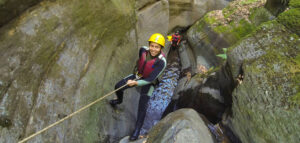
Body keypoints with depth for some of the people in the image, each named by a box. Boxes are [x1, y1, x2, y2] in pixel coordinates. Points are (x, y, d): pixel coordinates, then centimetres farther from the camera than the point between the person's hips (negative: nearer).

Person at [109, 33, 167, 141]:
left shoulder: (161, 62, -33)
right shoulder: (143, 50, -20)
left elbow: (150, 79, -35)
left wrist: (136, 83, -46)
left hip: (149, 82, -4)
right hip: (138, 75, 5)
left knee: (142, 105, -11)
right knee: (118, 87, 0)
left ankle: (137, 130, 6)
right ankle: (119, 100, 36)